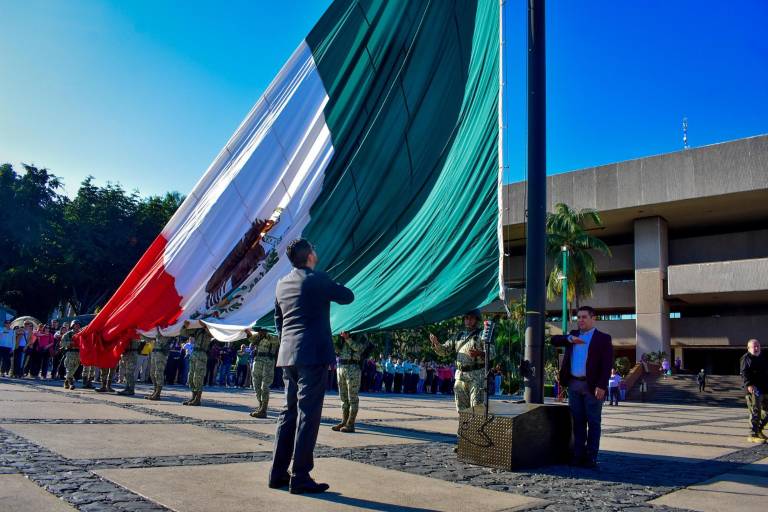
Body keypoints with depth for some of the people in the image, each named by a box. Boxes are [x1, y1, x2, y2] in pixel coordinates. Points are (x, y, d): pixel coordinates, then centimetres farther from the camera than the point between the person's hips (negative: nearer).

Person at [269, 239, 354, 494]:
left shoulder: (282, 283, 13)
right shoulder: (317, 279, -9)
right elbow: (348, 296, 1)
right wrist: (331, 287, 18)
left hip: (288, 355, 8)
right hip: (312, 355, -7)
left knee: (289, 411, 13)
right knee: (308, 414, -5)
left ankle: (278, 473, 16)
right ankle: (300, 477, -3)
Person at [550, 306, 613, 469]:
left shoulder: (603, 338, 0)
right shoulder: (573, 335, 16)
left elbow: (607, 365, -7)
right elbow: (555, 340, 5)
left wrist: (602, 386, -17)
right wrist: (570, 339, -13)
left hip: (592, 386, -4)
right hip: (574, 385, 5)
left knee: (593, 423, 2)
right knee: (578, 422, 8)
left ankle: (591, 457, 6)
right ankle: (578, 455, 14)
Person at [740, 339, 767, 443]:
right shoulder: (746, 358, -4)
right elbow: (744, 373, -13)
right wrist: (748, 384, -27)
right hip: (753, 389, -7)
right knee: (755, 412, -7)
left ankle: (758, 430, 28)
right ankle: (753, 435, -1)